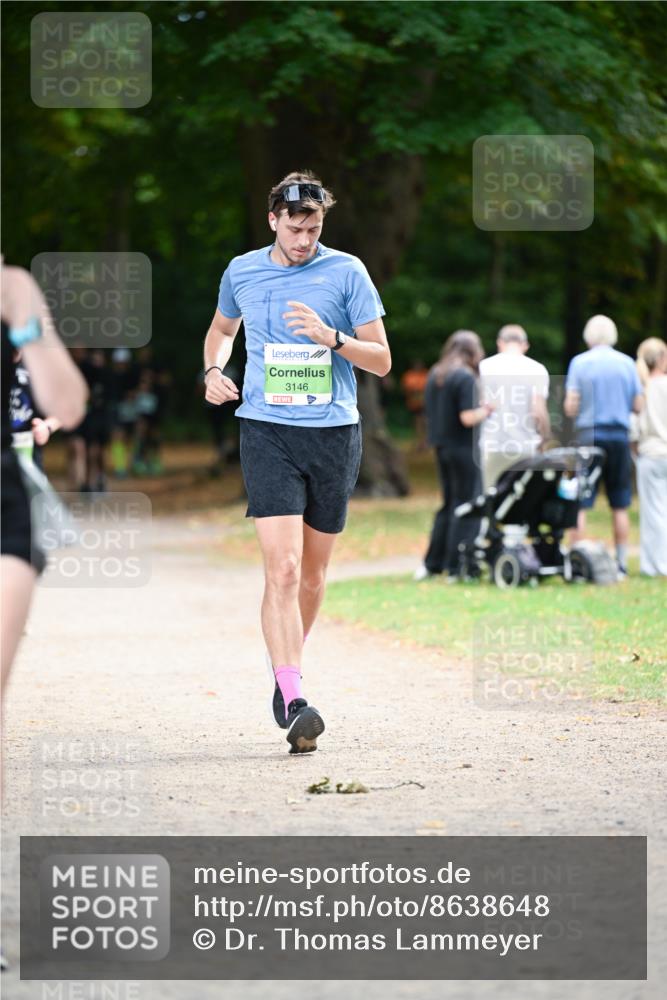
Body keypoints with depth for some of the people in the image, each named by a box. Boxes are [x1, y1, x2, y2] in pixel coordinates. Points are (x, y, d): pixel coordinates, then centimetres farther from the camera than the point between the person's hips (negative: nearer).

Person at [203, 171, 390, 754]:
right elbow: (221, 329, 29)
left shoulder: (346, 272, 1)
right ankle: (294, 702, -21)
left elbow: (382, 360, 2)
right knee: (282, 568, -15)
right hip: (267, 431, -1)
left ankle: (287, 670, 33)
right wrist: (214, 370, 8)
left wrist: (333, 339, -16)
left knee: (313, 572, 10)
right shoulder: (241, 273, 7)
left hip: (334, 432, 1)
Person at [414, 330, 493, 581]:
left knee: (449, 505, 18)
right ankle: (456, 567, -1)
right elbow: (468, 418, -21)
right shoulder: (466, 377, -15)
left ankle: (432, 564, 17)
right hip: (464, 448, -8)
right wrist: (486, 410, -2)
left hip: (441, 446, 8)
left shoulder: (435, 375, 9)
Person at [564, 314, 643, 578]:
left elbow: (570, 407, -8)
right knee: (620, 507, 8)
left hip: (588, 435, -2)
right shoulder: (627, 363, 2)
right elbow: (638, 405, 4)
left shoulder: (580, 362, -3)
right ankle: (621, 564, 9)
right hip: (619, 437, 2)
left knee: (579, 505, 1)